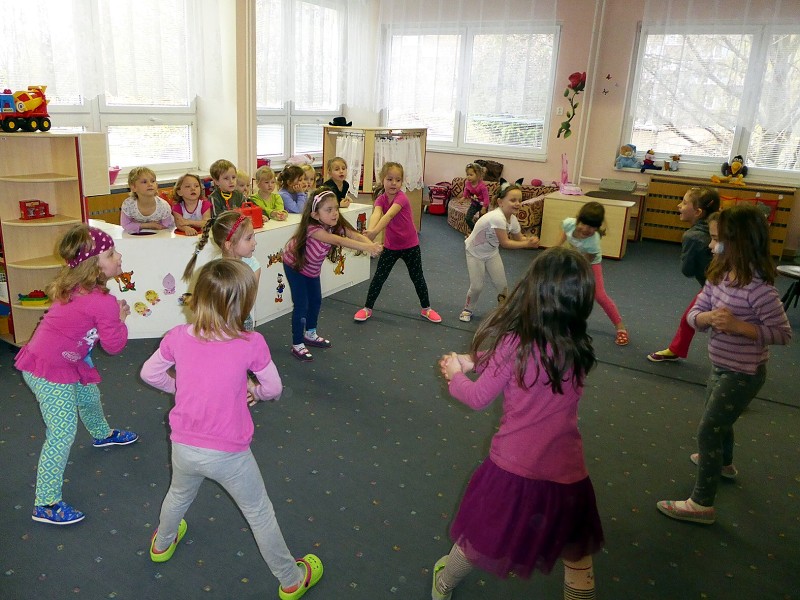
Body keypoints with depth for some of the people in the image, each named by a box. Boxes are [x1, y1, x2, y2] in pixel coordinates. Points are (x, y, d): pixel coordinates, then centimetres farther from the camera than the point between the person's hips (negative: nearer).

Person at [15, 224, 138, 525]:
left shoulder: (74, 286, -3)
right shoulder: (103, 303, -28)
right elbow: (114, 345, -17)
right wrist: (120, 318, -2)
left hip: (68, 362, 10)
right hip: (49, 372, -10)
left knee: (89, 397, 31)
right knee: (63, 434, -4)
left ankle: (102, 434, 62)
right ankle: (46, 505, 7)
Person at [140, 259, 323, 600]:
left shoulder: (178, 337, -11)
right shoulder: (251, 344, -20)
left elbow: (149, 374, 4)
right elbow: (274, 389, -7)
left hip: (184, 447, 4)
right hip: (228, 453, -3)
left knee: (179, 496, 35)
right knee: (260, 514, 18)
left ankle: (162, 544, 63)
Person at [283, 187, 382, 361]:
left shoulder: (337, 225, -21)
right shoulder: (313, 229, -42)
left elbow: (355, 235, -38)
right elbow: (338, 241, -57)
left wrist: (371, 244, -60)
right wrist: (366, 248, -69)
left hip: (312, 268, 7)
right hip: (295, 266, -7)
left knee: (316, 301, 16)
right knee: (301, 305, -7)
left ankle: (310, 334, 37)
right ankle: (297, 345, 6)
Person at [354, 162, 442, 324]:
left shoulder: (401, 197, -22)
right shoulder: (380, 199, -9)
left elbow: (389, 215, -39)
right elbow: (376, 214, -30)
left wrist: (375, 232, -54)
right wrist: (370, 230, -51)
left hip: (410, 245, -3)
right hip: (390, 246, 3)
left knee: (417, 278, 9)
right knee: (378, 277, 6)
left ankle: (426, 309, 27)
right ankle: (367, 308, 21)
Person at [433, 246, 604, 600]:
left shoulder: (513, 345, -18)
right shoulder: (579, 350, -5)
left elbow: (478, 399, -7)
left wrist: (455, 375, 12)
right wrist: (474, 361, 14)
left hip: (512, 468, -1)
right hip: (566, 476, 2)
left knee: (478, 539, 24)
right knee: (578, 562, 23)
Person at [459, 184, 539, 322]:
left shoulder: (513, 220, -13)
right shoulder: (497, 217, -38)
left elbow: (519, 238, -1)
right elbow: (505, 243, -35)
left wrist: (530, 240, -22)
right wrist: (527, 244, -35)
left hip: (492, 253, 7)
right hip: (475, 252, -6)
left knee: (501, 283, 4)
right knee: (477, 286, -1)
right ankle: (467, 309, 25)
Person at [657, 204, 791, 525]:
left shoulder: (759, 287, -27)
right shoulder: (719, 274, -4)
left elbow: (783, 333, -21)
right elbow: (694, 314, -3)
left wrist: (738, 326, -30)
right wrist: (709, 318, -26)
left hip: (743, 374, -9)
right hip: (721, 366, 9)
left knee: (708, 431, -2)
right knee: (718, 419, 30)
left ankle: (702, 504, 11)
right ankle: (723, 463, 59)